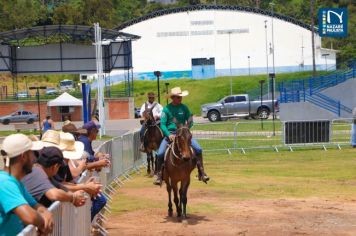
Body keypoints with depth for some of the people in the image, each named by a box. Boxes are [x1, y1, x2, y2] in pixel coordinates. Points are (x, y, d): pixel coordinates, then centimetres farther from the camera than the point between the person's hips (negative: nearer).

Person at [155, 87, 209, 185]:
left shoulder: (184, 108, 5)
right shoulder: (166, 109, -2)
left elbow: (190, 121, 6)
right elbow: (162, 124, -5)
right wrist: (168, 135, -19)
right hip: (170, 134, -2)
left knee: (198, 149, -17)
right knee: (160, 154, -21)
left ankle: (201, 173, -7)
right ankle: (159, 176, -4)